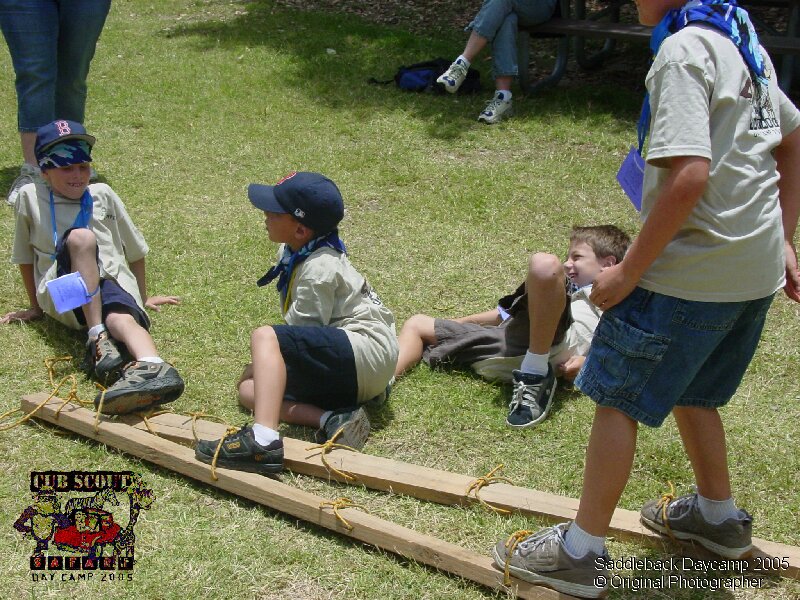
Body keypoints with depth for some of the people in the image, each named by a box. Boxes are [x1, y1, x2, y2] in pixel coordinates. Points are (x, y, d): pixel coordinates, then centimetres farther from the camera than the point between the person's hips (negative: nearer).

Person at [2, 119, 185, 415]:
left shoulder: (103, 195, 16)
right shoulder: (30, 197, 11)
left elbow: (134, 250, 23)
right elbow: (25, 257, 21)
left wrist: (143, 297, 27)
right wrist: (36, 307, 23)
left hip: (114, 283, 1)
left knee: (121, 316, -37)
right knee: (80, 237, -32)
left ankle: (152, 368, -70)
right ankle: (97, 335, -40)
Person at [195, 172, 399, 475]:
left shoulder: (319, 269, -17)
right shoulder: (293, 254, 11)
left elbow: (304, 333, -15)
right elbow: (303, 327, 19)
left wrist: (259, 365, -1)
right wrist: (268, 365, 10)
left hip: (366, 351, -11)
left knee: (264, 337, -26)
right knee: (249, 388, 4)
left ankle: (263, 441, -44)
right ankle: (333, 420, -16)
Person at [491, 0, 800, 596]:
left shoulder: (683, 49, -17)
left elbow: (689, 176, -27)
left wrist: (628, 272, -20)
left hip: (691, 274, -9)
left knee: (618, 401, 2)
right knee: (689, 393, 26)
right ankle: (720, 514, 41)